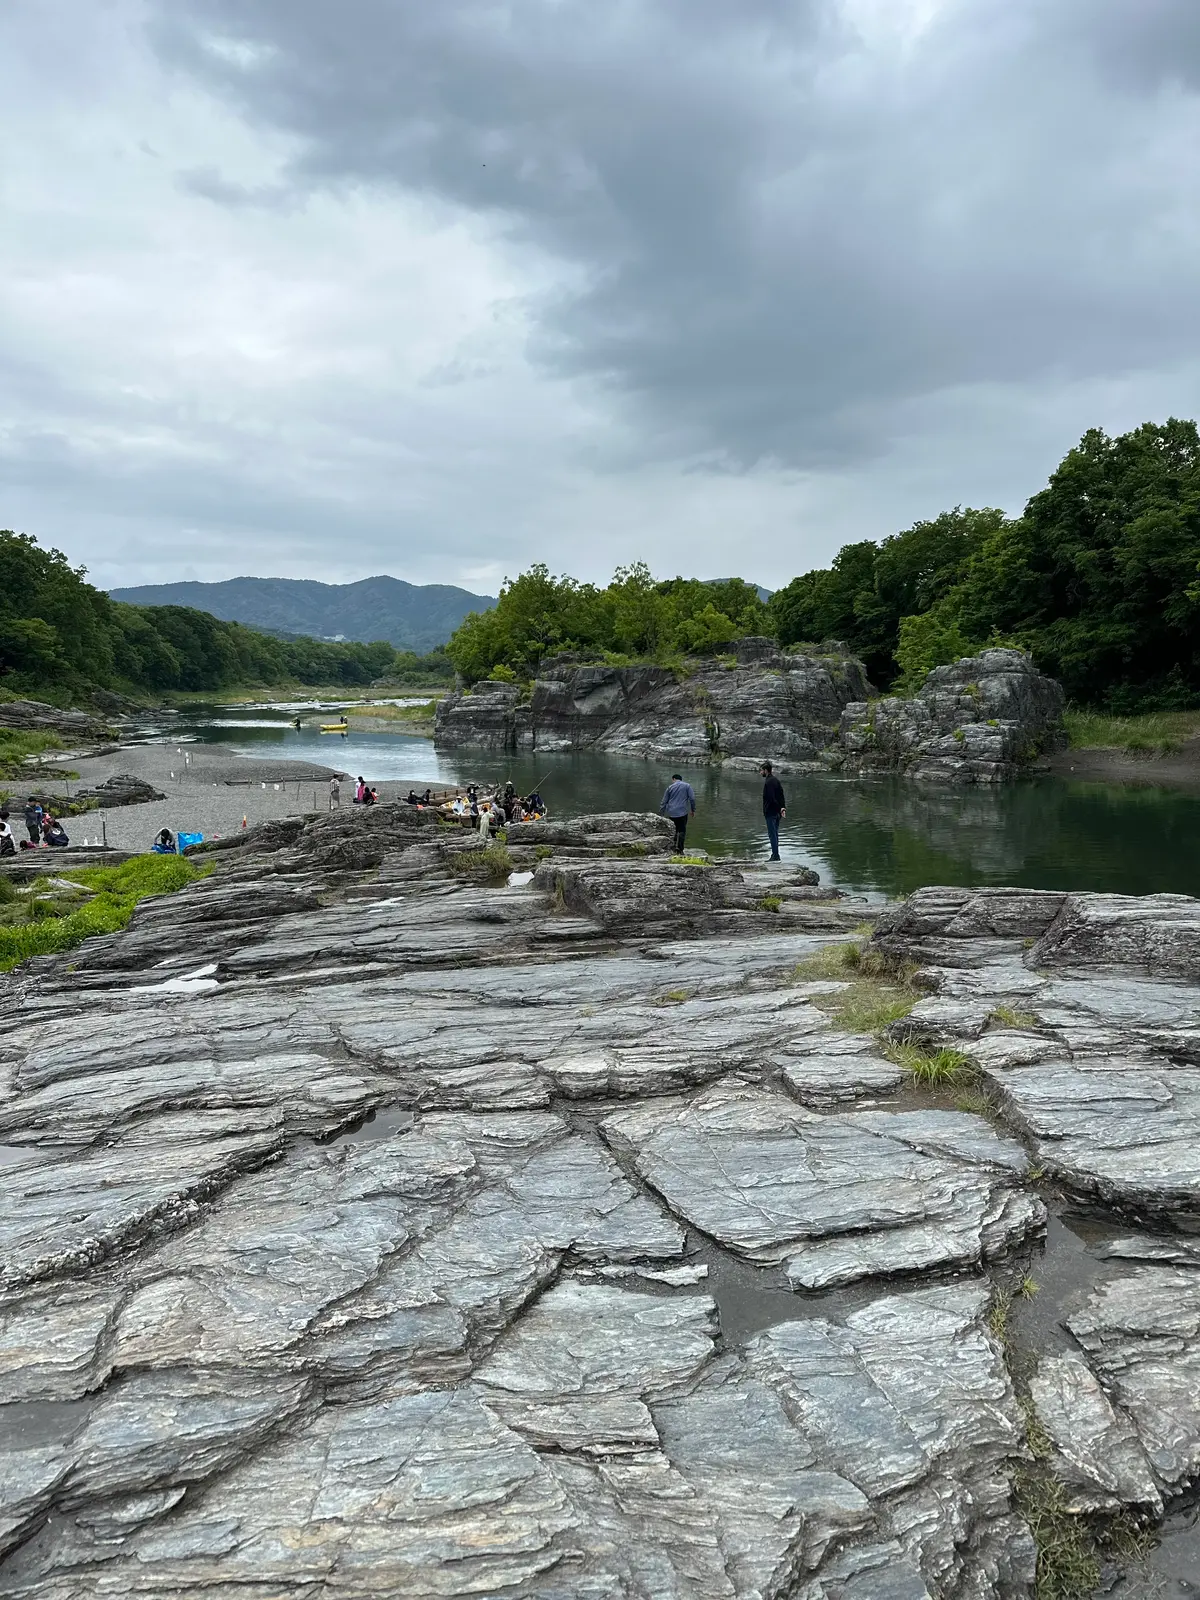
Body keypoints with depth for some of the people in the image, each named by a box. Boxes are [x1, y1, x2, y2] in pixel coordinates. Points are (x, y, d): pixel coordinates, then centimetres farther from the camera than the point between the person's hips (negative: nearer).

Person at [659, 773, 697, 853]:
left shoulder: (670, 787, 10)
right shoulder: (687, 786, 5)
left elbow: (664, 802, 10)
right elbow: (692, 798, -4)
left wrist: (661, 814, 14)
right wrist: (693, 810, 7)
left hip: (671, 813, 2)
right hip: (682, 813, -2)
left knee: (674, 830, 13)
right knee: (682, 830, 0)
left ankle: (675, 849, 7)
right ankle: (680, 848, -15)